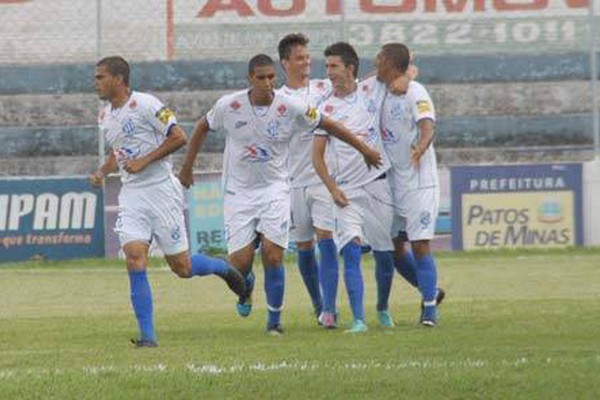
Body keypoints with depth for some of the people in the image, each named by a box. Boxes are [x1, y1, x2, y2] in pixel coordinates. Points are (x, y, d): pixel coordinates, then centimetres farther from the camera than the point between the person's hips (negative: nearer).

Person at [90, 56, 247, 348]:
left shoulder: (145, 104, -12)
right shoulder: (105, 117, 12)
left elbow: (178, 137, -15)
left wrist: (144, 160, -18)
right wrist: (102, 172, 8)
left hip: (160, 190, -6)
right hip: (131, 195, 6)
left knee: (181, 267, 0)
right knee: (134, 259, -13)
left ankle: (224, 269, 32)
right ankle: (147, 335, -11)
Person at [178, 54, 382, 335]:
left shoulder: (291, 108, -10)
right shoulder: (229, 106, -9)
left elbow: (328, 125, 3)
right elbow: (203, 128, 10)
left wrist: (365, 150, 7)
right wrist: (187, 168, 14)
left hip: (274, 189, 0)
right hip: (239, 192, 1)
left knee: (273, 256, -12)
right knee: (239, 263, -6)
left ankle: (274, 321, 4)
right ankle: (246, 288, 31)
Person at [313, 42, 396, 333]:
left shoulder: (373, 89, 1)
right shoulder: (327, 109, 2)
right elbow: (317, 154, 5)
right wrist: (332, 189, -7)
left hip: (379, 183, 1)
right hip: (347, 189, -1)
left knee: (385, 254, 8)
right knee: (351, 251, -15)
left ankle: (383, 308, 32)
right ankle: (358, 319, -17)